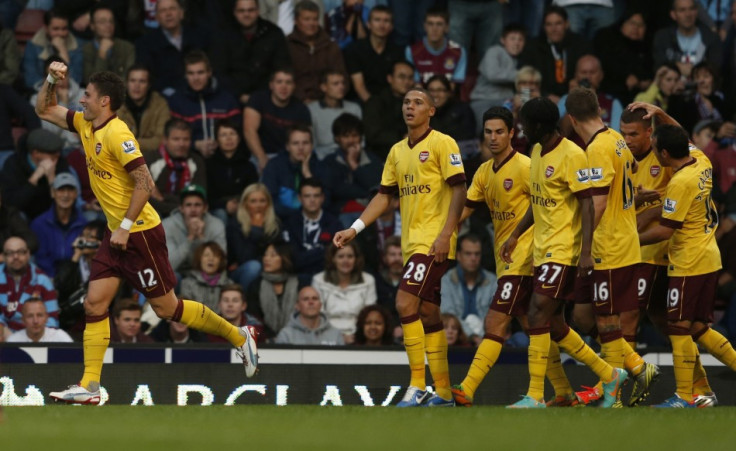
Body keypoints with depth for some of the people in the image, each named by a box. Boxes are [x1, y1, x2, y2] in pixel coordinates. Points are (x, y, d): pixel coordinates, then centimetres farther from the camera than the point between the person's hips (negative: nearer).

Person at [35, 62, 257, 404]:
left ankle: (238, 337, 15)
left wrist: (126, 227, -22)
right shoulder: (85, 125, 8)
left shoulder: (116, 134, -19)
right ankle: (89, 386, -1)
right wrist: (51, 79, 4)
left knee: (165, 307, -1)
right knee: (94, 304, -1)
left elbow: (144, 183, -23)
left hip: (139, 233, -9)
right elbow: (45, 111, 21)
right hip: (116, 234, 9)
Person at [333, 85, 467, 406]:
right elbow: (384, 196, 18)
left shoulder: (441, 144, -6)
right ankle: (443, 392, 13)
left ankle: (417, 386, -13)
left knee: (405, 303, -18)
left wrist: (446, 233, -19)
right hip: (412, 243, 8)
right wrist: (355, 229, 8)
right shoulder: (397, 151, 16)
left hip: (434, 243, -8)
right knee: (428, 314, 9)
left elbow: (459, 189, -11)